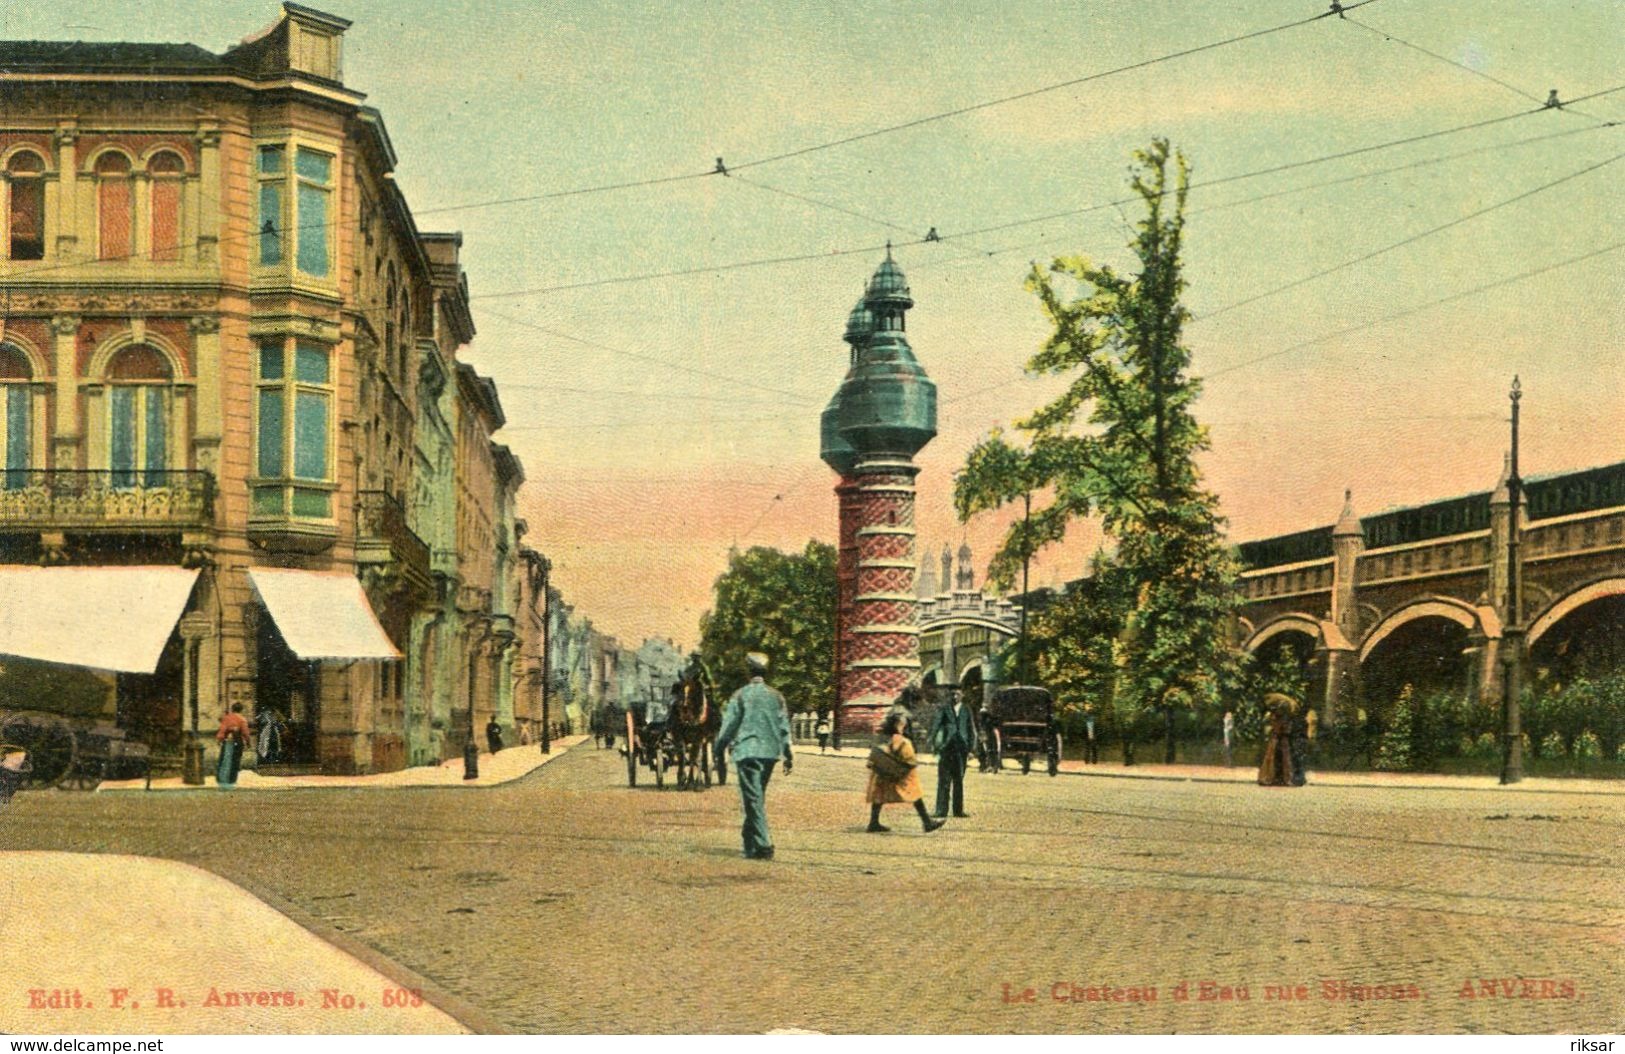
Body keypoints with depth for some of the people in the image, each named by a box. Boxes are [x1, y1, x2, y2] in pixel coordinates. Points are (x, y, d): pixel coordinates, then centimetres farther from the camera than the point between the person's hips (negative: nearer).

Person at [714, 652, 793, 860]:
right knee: (758, 798, 19)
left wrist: (719, 751, 8)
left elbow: (729, 726, -3)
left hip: (747, 752, -5)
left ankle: (762, 846, -14)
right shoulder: (776, 696, 7)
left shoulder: (740, 696, -4)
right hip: (770, 753, 5)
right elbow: (784, 728, 7)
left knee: (753, 799, -5)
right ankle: (750, 840, 28)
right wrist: (788, 755, 12)